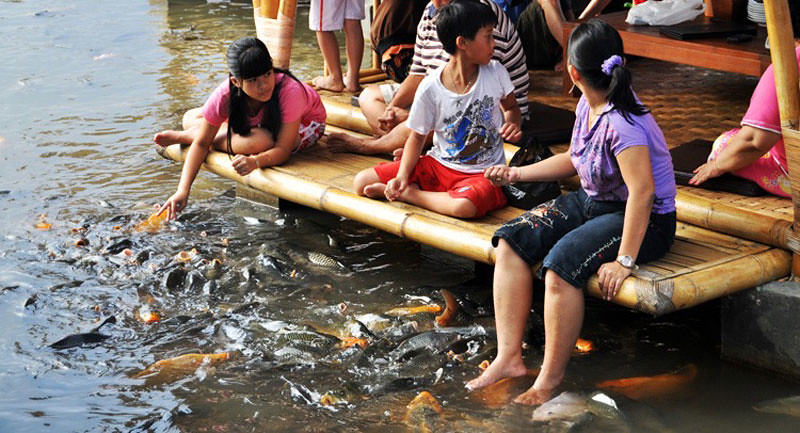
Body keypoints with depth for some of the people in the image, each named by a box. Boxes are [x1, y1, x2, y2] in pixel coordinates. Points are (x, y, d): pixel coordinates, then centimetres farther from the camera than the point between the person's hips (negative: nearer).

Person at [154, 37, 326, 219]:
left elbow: (283, 149, -40)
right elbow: (201, 144, -24)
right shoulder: (224, 95, -31)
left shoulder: (290, 91, -41)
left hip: (305, 122, -3)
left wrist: (256, 161, -62)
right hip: (262, 121, 3)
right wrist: (183, 189, -34)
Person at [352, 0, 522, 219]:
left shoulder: (495, 73, -6)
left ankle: (408, 194, -15)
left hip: (483, 174, 0)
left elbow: (511, 107, 14)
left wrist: (513, 123, -10)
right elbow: (418, 136, 1)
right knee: (362, 183, -14)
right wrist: (402, 175, -14)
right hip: (438, 165, 0)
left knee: (464, 206, -40)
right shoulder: (430, 88, -11)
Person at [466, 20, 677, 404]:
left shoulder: (622, 123, -27)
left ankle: (551, 378, -15)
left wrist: (624, 260, -32)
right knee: (511, 241, -5)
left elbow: (643, 191, -32)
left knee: (562, 264, -32)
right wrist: (517, 174, 17)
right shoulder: (587, 106, 2)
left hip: (641, 219, -9)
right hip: (592, 201, 10)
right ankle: (508, 356, -6)